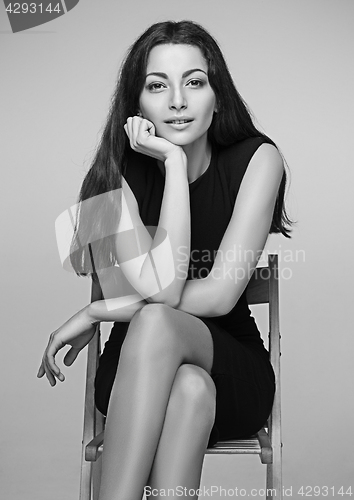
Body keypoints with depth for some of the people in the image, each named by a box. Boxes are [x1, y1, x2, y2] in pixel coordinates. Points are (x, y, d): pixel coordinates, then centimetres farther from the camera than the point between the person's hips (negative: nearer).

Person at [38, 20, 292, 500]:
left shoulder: (256, 159, -10)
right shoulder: (119, 173, -8)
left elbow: (219, 295, -17)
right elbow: (161, 287, -23)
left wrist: (97, 313, -14)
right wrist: (175, 162, -24)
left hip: (234, 372, 0)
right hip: (139, 373, 0)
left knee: (155, 324, -33)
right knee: (190, 387, -35)